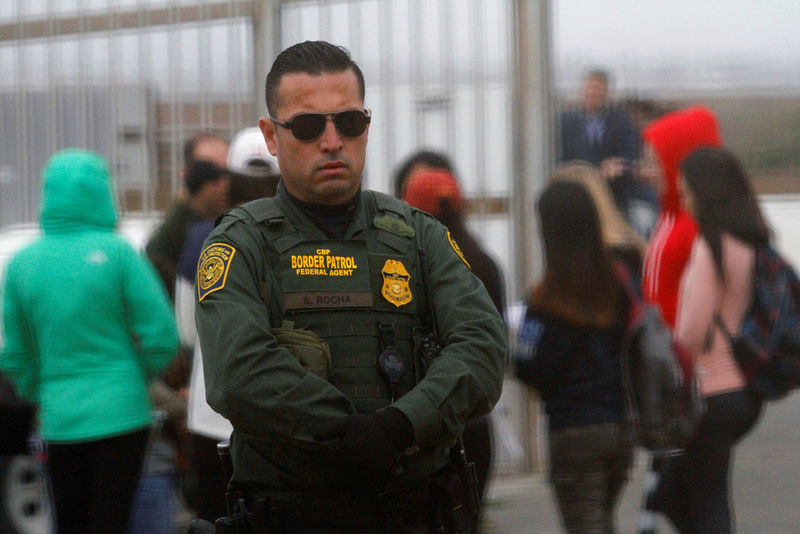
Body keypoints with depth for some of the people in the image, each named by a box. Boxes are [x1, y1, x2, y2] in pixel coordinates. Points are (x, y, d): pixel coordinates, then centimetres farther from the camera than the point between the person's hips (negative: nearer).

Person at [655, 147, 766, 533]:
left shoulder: (710, 248, -17)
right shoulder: (753, 244, 6)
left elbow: (692, 333, -18)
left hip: (709, 394, -8)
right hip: (746, 394, 8)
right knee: (671, 490, 19)